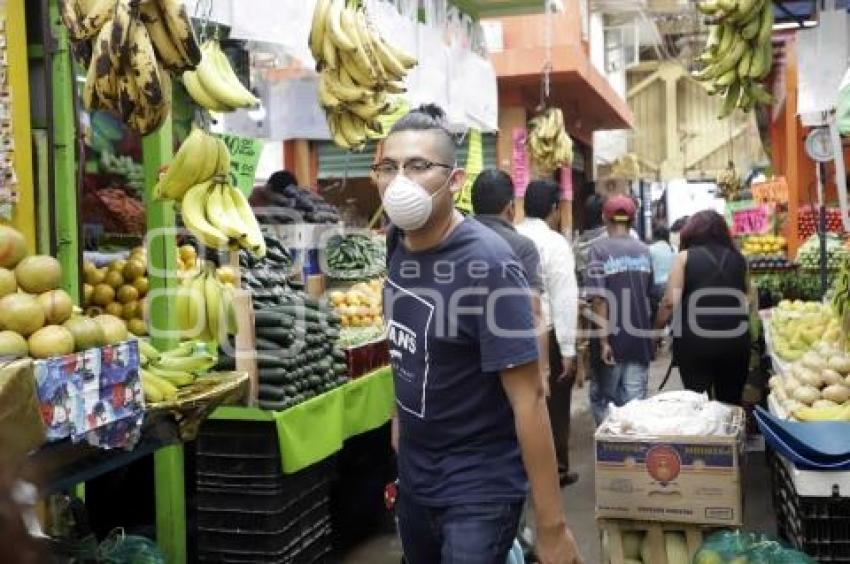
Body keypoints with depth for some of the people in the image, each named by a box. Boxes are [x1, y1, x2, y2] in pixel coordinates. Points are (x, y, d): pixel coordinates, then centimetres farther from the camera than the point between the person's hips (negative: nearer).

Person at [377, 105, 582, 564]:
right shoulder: (397, 241, -4)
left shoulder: (487, 266, -25)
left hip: (478, 488, -7)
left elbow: (528, 399, -24)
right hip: (412, 474, 7)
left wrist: (551, 527, -22)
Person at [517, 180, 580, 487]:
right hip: (548, 336, -4)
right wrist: (569, 349, -13)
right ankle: (556, 470, 21)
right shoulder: (554, 242, -11)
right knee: (554, 406, 10)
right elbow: (564, 298, -15)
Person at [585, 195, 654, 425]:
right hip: (640, 337, 4)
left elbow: (599, 298, -17)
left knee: (602, 399, 11)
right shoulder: (644, 250, 7)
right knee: (634, 402, 6)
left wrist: (603, 338, -16)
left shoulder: (599, 249, -10)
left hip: (612, 338, -4)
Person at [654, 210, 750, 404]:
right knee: (731, 403, 13)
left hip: (694, 341, -3)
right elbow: (747, 299, 10)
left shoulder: (685, 257, -2)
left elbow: (671, 301, -8)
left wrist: (657, 327, 4)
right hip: (734, 340, 3)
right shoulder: (738, 259, 7)